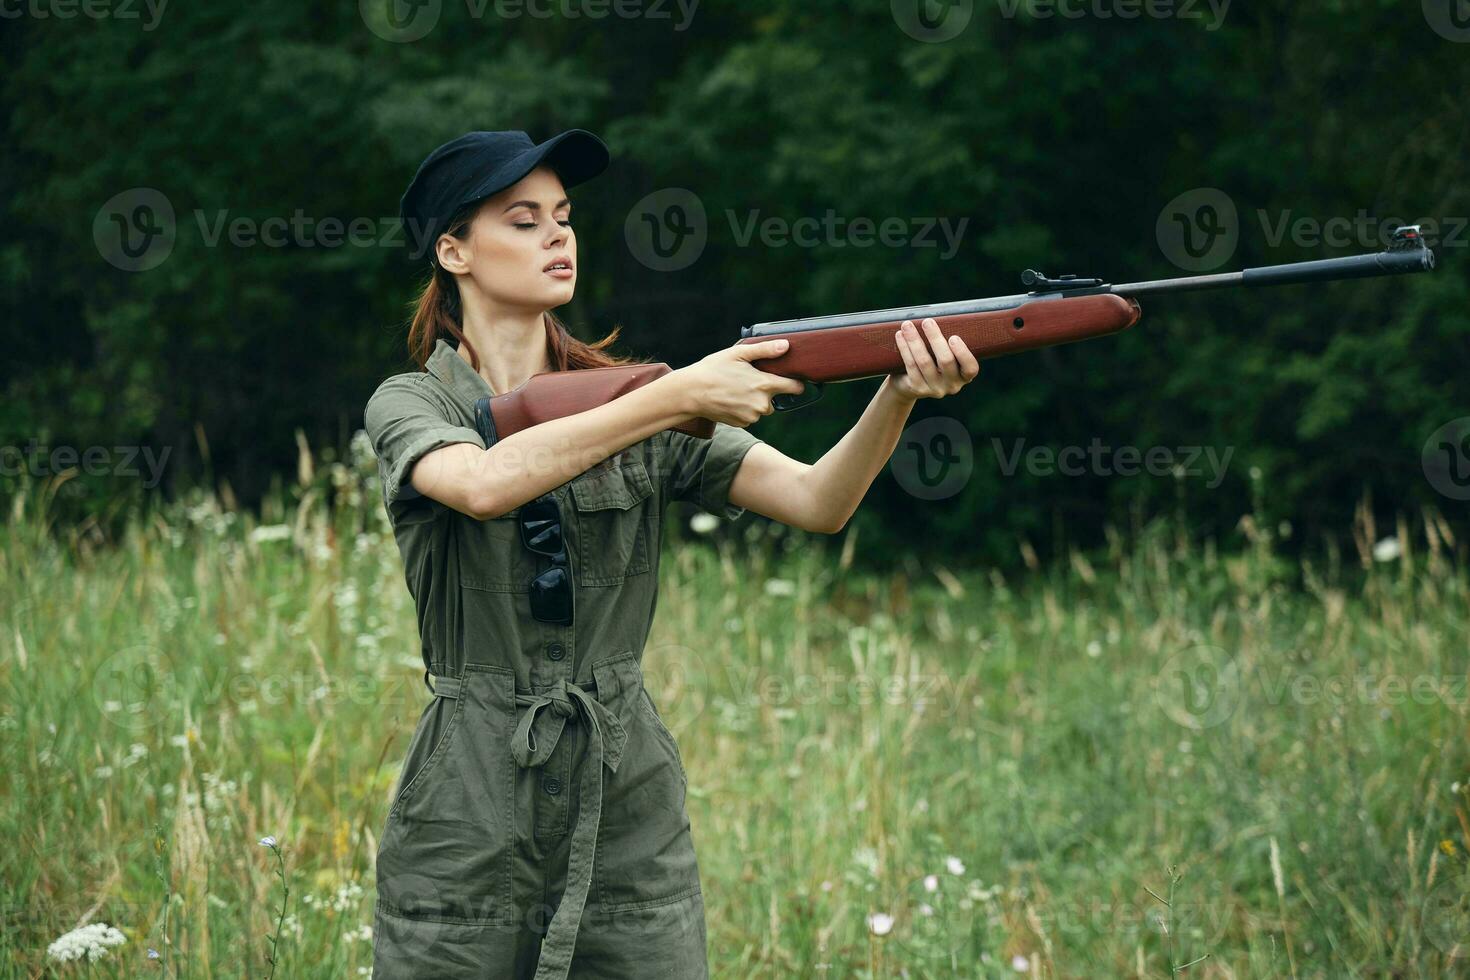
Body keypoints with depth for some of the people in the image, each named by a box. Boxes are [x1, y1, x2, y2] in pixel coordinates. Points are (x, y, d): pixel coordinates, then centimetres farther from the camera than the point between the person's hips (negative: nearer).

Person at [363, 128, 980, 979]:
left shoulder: (638, 396, 5)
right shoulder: (411, 405, -1)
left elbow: (816, 501, -6)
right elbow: (485, 483, -25)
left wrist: (901, 393, -25)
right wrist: (678, 398, -28)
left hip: (632, 819, 2)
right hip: (466, 828, -2)